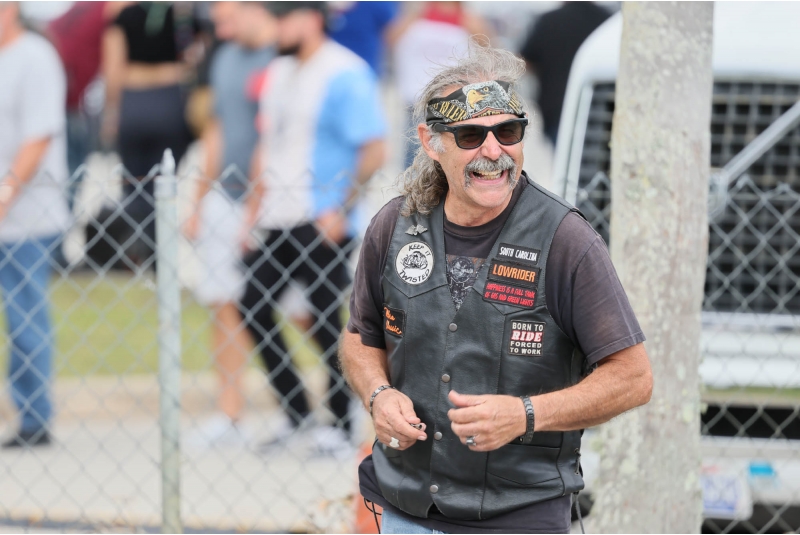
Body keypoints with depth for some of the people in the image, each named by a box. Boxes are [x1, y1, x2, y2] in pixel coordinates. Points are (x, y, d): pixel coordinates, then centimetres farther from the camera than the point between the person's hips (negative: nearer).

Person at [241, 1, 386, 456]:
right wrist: (254, 209, 15)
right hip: (276, 225, 9)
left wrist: (340, 210, -20)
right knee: (253, 309, 8)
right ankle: (296, 411, 19)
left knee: (329, 324, -1)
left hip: (319, 226, -9)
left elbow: (374, 151, -17)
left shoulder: (345, 74, -12)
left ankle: (342, 425, 10)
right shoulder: (279, 72, 14)